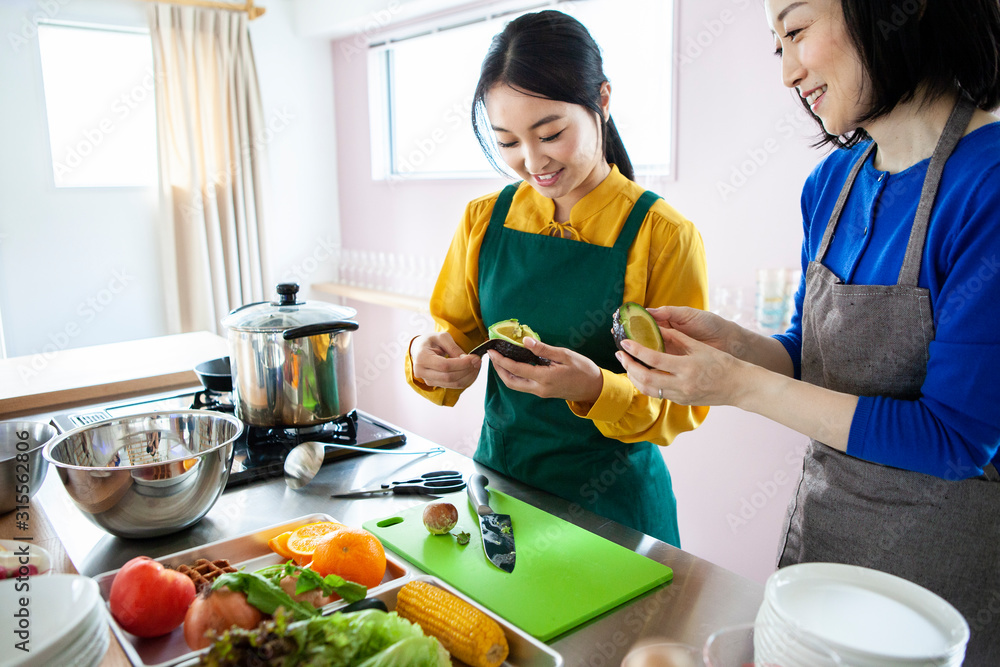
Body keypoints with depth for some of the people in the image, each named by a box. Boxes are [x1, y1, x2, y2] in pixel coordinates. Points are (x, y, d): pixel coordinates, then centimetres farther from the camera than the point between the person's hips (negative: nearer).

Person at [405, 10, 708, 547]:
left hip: (610, 504, -3)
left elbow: (684, 405, -14)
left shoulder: (664, 235, -15)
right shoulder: (484, 220, -2)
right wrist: (427, 361, -18)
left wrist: (595, 388, -33)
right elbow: (457, 336, 5)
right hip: (497, 476, 4)